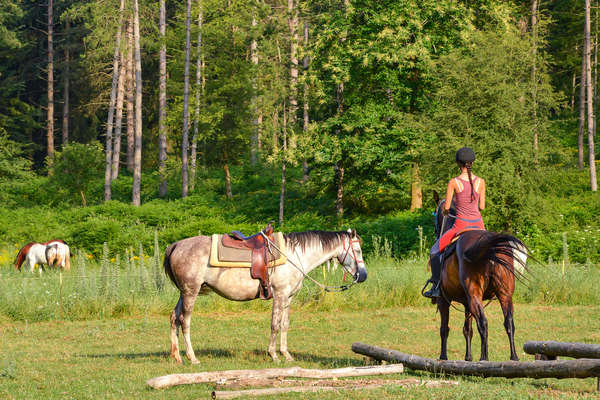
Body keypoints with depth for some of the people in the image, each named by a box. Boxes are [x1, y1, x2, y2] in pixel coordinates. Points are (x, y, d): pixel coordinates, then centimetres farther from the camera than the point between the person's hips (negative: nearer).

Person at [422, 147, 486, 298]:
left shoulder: (454, 182, -8)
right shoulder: (480, 181, -1)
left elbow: (446, 207, -5)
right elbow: (482, 206, 5)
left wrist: (445, 212, 18)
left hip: (461, 224, -3)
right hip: (478, 223, 3)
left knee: (435, 252, 14)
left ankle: (436, 286, 8)